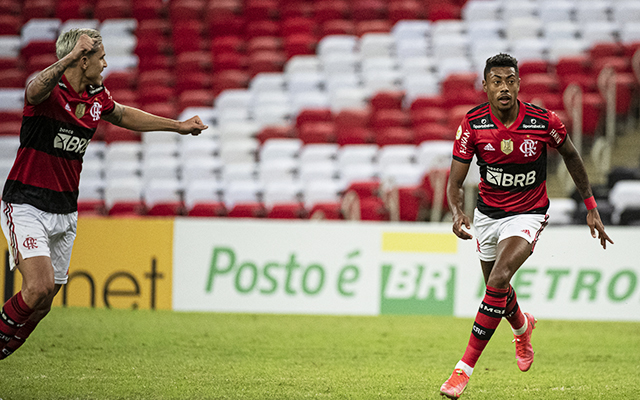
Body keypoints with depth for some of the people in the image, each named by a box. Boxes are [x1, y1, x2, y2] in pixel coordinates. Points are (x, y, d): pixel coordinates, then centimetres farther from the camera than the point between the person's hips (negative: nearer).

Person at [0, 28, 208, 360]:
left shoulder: (97, 97, 6)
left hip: (65, 213, 7)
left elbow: (122, 115, 28)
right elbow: (36, 90, -44)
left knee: (41, 305, 9)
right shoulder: (49, 91, -18)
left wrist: (177, 126, 33)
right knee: (40, 286, -25)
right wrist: (70, 57, -61)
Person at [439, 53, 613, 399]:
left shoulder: (543, 121, -19)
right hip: (487, 212, 3)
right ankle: (522, 326, 58)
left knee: (497, 282, -24)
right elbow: (455, 181, -13)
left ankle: (464, 368, -19)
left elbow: (570, 155, 1)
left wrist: (591, 207, 5)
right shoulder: (472, 124, -16)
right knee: (496, 288, 21)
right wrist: (457, 212, -35)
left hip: (527, 215, -3)